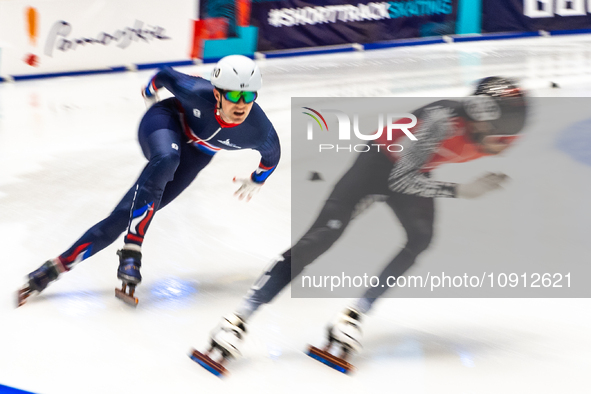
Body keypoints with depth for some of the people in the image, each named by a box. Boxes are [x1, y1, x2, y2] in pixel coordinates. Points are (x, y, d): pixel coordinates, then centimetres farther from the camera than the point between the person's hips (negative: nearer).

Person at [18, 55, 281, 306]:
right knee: (166, 160, -41)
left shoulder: (260, 132, -28)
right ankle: (131, 251, -34)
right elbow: (165, 75, -12)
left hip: (194, 153, 2)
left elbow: (272, 155, -4)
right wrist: (150, 91, 9)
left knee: (126, 215, -8)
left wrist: (256, 181, 13)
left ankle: (55, 268, -6)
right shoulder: (197, 93, -34)